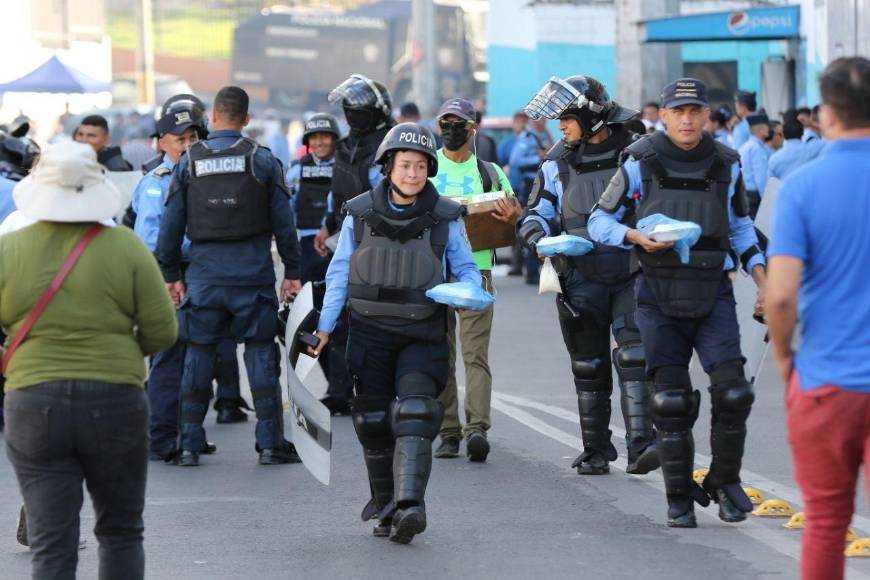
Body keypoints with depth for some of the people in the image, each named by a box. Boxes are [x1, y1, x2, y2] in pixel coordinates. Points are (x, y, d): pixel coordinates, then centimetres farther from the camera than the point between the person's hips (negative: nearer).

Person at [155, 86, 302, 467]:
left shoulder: (188, 162, 2)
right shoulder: (262, 161, -1)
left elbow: (171, 225, 3)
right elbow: (283, 222, 1)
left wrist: (170, 275, 11)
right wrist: (292, 272, 8)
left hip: (204, 275, 1)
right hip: (253, 275, -1)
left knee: (198, 355, 7)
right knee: (261, 355, 4)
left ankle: (189, 445, 6)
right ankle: (270, 443, 3)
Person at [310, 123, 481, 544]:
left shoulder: (444, 218, -1)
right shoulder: (361, 214, 1)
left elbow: (466, 269, 6)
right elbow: (340, 272, 5)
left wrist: (467, 291, -17)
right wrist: (325, 326, -1)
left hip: (421, 335, -2)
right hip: (370, 331, 2)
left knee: (414, 414, -18)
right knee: (373, 422, 5)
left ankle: (410, 505, -28)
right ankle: (385, 509, 17)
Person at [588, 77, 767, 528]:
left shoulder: (726, 165, 3)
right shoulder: (641, 163, -4)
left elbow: (740, 227, 18)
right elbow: (599, 222, 3)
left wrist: (762, 283, 8)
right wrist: (639, 237, -16)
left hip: (712, 292, 1)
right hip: (658, 296, -1)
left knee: (731, 391, -13)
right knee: (671, 401, -2)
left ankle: (724, 481, 8)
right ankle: (680, 498, 11)